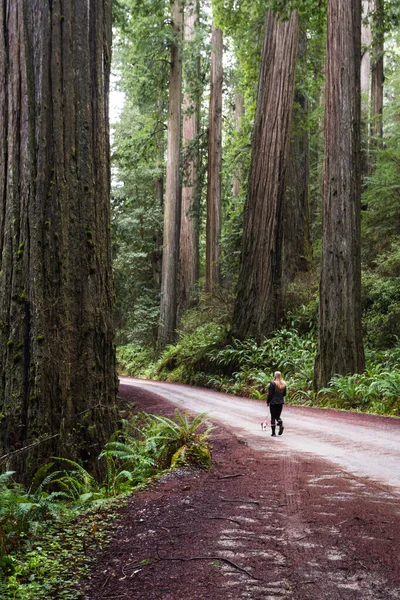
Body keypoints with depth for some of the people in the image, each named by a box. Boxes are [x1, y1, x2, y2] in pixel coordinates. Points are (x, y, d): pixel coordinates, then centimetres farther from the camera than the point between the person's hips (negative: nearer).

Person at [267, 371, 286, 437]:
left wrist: (268, 402, -1)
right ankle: (281, 424, -14)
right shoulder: (284, 384, 2)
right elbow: (284, 394, 10)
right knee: (277, 416, 17)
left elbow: (270, 394, -12)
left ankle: (273, 433, 7)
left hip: (273, 402, -4)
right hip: (280, 402, 4)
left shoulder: (273, 383, -13)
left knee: (273, 417, 5)